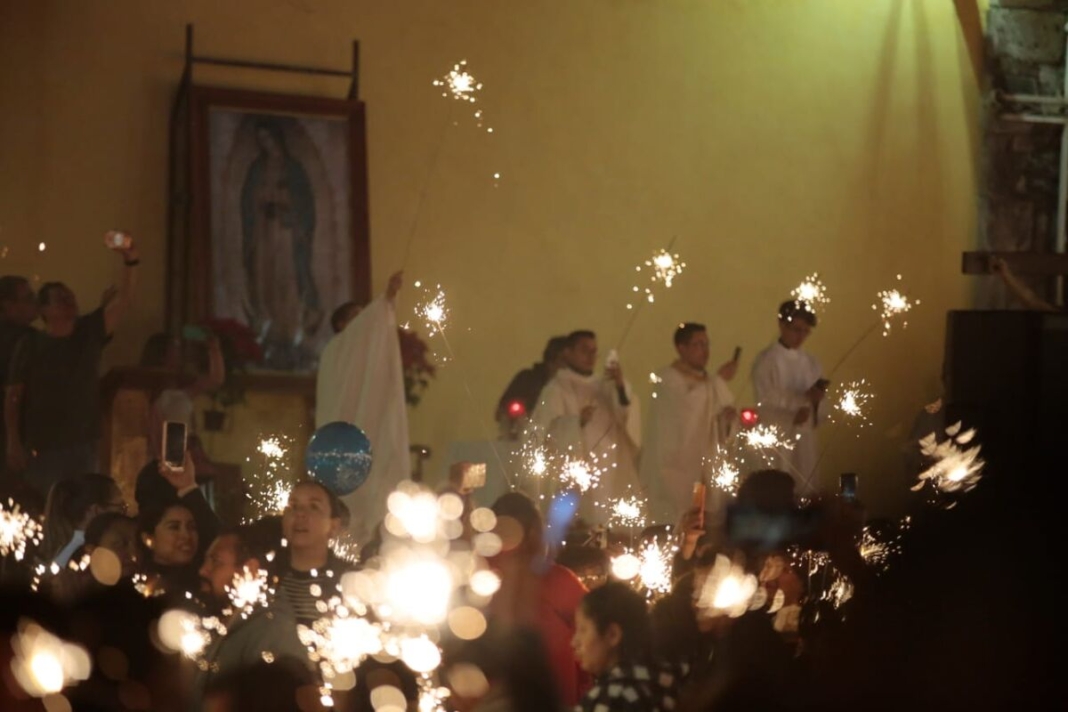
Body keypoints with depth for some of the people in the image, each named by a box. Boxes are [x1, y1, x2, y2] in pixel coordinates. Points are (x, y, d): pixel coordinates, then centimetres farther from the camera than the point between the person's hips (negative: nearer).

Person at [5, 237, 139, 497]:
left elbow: (122, 302, -4)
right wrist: (14, 443, -11)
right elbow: (13, 397, -2)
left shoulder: (89, 333, 8)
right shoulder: (31, 345, 0)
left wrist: (130, 263, -19)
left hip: (84, 446, 3)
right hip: (42, 449, -3)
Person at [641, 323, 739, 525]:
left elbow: (720, 430, 19)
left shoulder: (707, 382, 16)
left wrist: (727, 417, -4)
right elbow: (689, 405, -28)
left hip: (704, 472, 7)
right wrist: (720, 379, -18)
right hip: (674, 471, -7)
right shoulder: (667, 379, -7)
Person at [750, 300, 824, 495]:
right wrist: (803, 399, -18)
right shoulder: (766, 361, -4)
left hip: (805, 440, 5)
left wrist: (816, 402, -12)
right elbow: (767, 401, -10)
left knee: (807, 492, 2)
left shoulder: (810, 363, 11)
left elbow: (817, 400, 10)